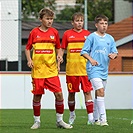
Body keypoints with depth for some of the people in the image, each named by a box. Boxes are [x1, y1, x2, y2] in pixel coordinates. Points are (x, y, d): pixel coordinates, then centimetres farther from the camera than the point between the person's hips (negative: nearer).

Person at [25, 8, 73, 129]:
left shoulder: (54, 32, 6)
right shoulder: (34, 32, 1)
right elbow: (28, 48, 9)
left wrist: (59, 55, -3)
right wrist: (29, 60, -7)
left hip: (52, 70, 1)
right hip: (37, 70, -1)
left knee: (59, 94, -6)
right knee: (37, 95, 2)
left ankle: (59, 120, 8)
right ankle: (37, 121, 16)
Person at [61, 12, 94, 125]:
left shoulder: (87, 34, 7)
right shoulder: (67, 34, 4)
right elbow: (62, 50, 8)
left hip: (85, 68, 0)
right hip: (71, 68, 0)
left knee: (87, 92, -5)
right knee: (71, 92, 7)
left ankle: (90, 117, -7)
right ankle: (72, 115, 26)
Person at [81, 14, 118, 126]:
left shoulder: (110, 38, 11)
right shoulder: (92, 37, -5)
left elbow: (115, 52, 13)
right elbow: (84, 51, -4)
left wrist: (113, 55, -10)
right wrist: (91, 59, -19)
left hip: (104, 70, 6)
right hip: (94, 69, -6)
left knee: (98, 94, 13)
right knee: (100, 91, -19)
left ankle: (96, 119, 21)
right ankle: (103, 119, -21)